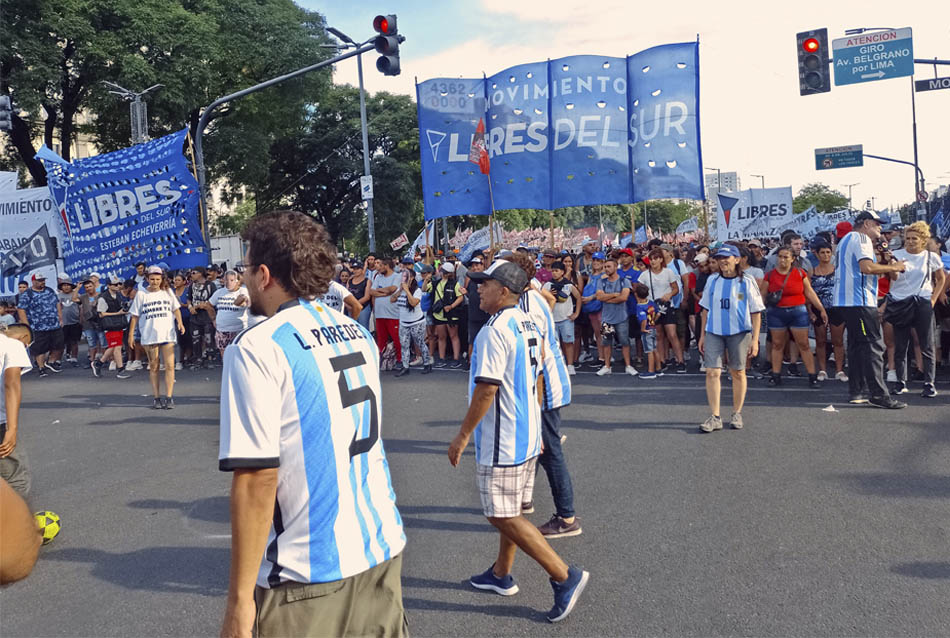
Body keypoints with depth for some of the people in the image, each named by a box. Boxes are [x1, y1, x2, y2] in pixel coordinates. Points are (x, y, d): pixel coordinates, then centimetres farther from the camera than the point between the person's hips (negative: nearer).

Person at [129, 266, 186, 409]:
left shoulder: (167, 291, 8)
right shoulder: (141, 294, 4)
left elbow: (176, 308, 11)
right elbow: (135, 316, 6)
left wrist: (179, 322, -7)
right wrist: (131, 334, 3)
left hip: (167, 334, 0)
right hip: (149, 336, 0)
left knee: (170, 366, -8)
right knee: (153, 367, 6)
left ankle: (168, 397, -5)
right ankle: (156, 397, 13)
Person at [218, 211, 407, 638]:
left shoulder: (256, 349, -15)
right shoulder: (359, 335, 7)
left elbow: (258, 478, -19)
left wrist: (239, 600, -14)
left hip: (307, 576, -6)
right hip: (383, 552, 6)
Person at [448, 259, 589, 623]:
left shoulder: (496, 330, -21)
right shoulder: (529, 325, 8)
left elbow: (487, 389, -23)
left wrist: (463, 435, -15)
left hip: (501, 441, -10)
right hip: (527, 434, 10)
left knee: (503, 516, -1)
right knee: (509, 511, 19)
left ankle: (565, 576, 0)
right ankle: (501, 575, 34)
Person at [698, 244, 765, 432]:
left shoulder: (747, 282, -2)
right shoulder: (712, 281, 8)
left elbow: (756, 312, -1)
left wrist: (755, 339, -6)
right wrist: (703, 335, 12)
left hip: (739, 332, -2)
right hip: (714, 332, 2)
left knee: (738, 373, 7)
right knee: (712, 372, -7)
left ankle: (737, 414, 22)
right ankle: (715, 417, -4)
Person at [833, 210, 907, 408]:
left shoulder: (846, 239, 23)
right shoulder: (861, 238, -8)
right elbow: (867, 266, -23)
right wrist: (893, 267, -10)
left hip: (845, 300, 10)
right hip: (859, 300, -10)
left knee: (856, 345, 13)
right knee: (873, 345, -10)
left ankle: (856, 391, 15)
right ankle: (878, 394, -12)